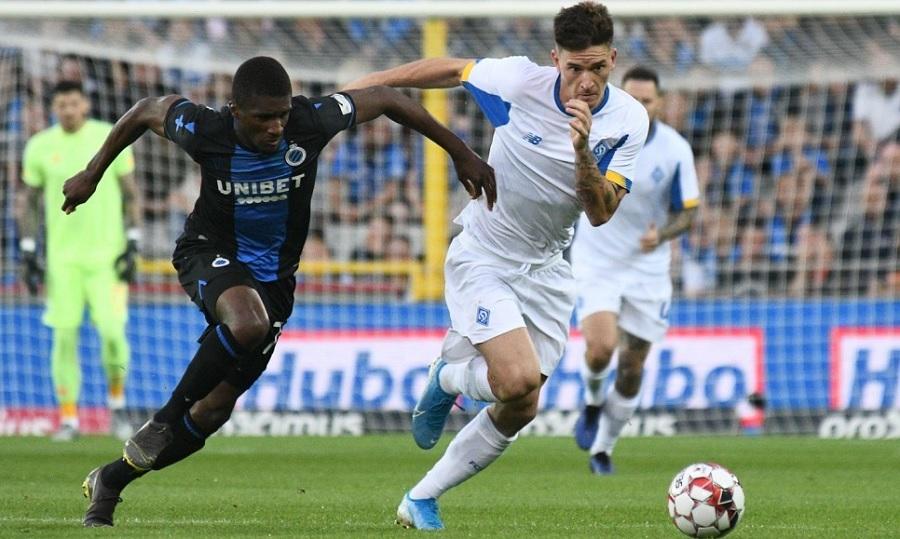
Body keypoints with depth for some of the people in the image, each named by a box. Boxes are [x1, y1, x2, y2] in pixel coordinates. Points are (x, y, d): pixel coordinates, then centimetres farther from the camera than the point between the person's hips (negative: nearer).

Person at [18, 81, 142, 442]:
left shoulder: (110, 138, 0)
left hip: (107, 254, -1)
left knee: (112, 330, -10)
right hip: (61, 258, 1)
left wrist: (132, 246, -2)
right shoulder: (40, 147, 4)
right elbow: (31, 204, 12)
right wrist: (28, 254, 5)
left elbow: (131, 196, 6)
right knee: (64, 335, -3)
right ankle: (68, 417, 5)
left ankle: (116, 399, 16)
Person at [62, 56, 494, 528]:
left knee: (214, 409, 2)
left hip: (273, 274, 3)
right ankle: (165, 419, -19)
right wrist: (92, 174, 7)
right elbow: (148, 110, -2)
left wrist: (461, 153, -6)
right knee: (248, 321, -39)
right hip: (209, 254, -3)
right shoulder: (204, 131, -23)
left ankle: (109, 481, 20)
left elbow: (384, 99, -8)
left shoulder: (311, 123, -22)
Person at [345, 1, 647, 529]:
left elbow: (601, 213, -18)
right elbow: (449, 69, -2)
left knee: (518, 411, 4)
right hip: (483, 259, -4)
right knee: (518, 380, -25)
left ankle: (421, 500, 22)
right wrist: (362, 85, 3)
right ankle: (450, 376, 11)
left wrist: (583, 153, -35)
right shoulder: (519, 81, -20)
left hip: (546, 272, 4)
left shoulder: (629, 120, -13)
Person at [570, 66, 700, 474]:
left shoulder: (676, 150, -10)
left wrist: (661, 234, -23)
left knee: (632, 367, 5)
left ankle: (603, 449, 27)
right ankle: (592, 402, 12)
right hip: (595, 261, -1)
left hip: (647, 267, 1)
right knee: (601, 346, -23)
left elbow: (687, 212, -7)